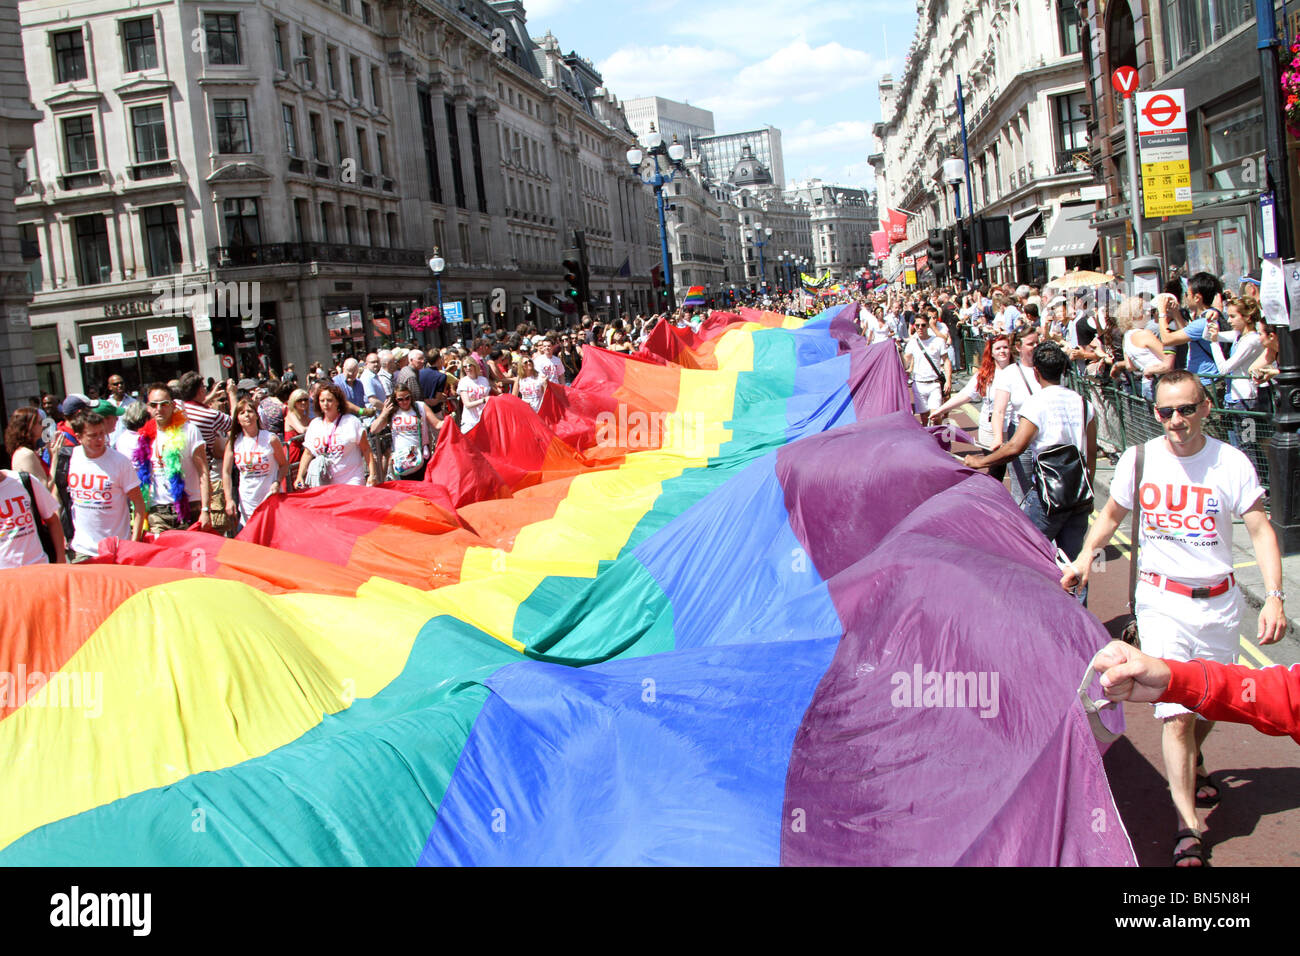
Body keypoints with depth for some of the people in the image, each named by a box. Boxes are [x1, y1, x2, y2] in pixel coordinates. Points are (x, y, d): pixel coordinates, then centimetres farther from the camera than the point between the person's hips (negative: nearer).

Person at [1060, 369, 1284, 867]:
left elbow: (1260, 530, -6)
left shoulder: (1231, 463, -7)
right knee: (1176, 711, -10)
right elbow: (1112, 513, 13)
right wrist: (1086, 555, -3)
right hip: (1162, 599, -1)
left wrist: (1274, 597, -17)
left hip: (1218, 600, 1)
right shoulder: (1139, 459, -2)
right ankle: (1188, 829, -4)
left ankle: (1192, 764, 49)